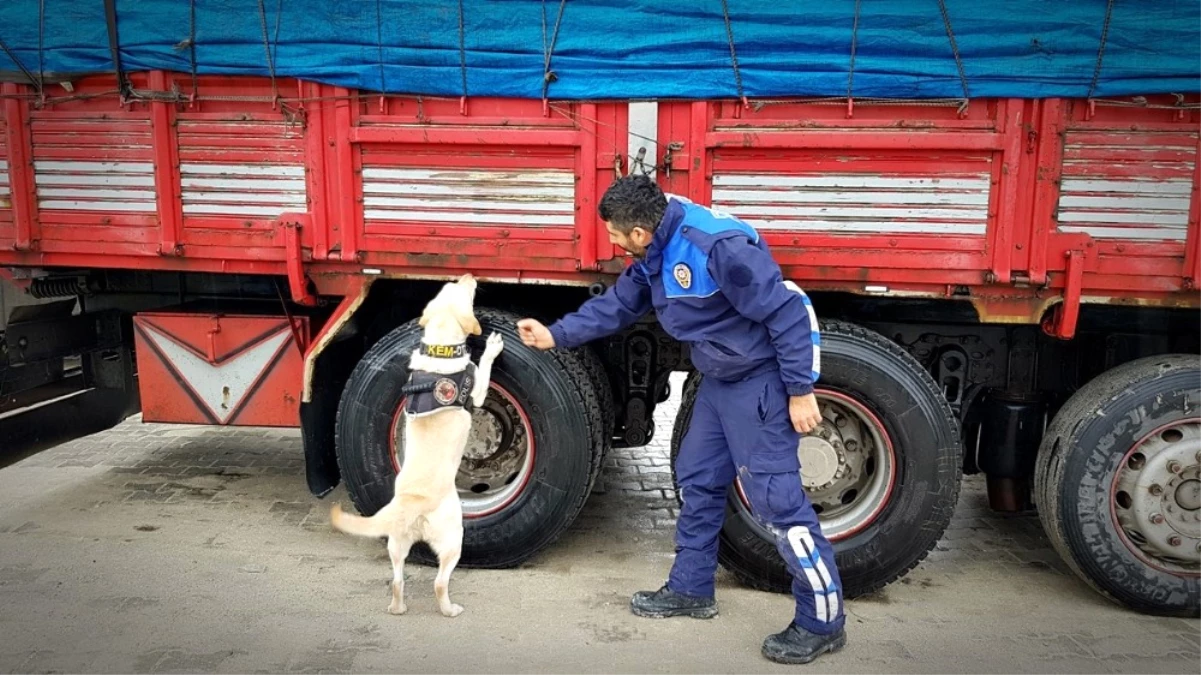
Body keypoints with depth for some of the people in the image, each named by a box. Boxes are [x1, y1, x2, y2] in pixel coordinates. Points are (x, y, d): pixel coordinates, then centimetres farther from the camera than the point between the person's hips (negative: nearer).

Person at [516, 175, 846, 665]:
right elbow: (617, 305, 17)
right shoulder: (653, 256, 2)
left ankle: (822, 621, 4)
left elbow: (788, 313, -25)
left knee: (775, 496, -9)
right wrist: (555, 336, 16)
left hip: (761, 379, -10)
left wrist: (800, 391, -22)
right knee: (698, 480, 16)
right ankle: (691, 589, 31)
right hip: (719, 378, 10)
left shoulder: (719, 245, -27)